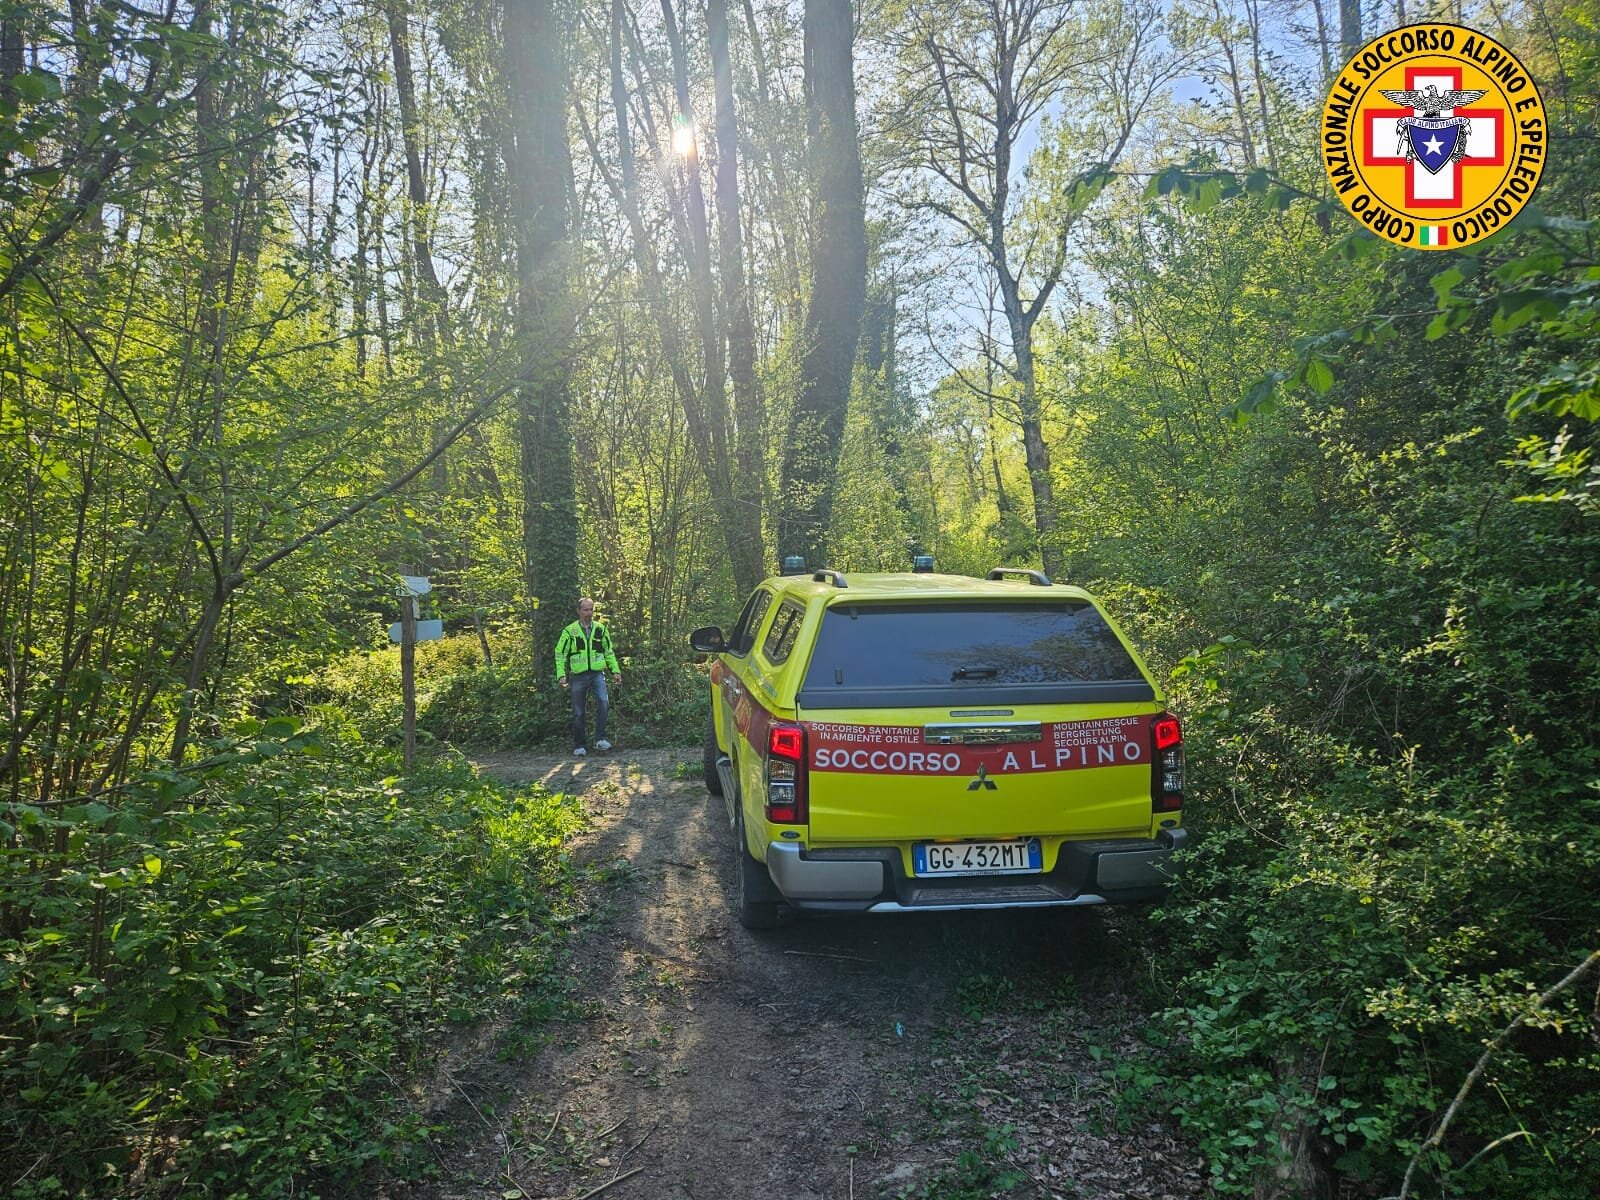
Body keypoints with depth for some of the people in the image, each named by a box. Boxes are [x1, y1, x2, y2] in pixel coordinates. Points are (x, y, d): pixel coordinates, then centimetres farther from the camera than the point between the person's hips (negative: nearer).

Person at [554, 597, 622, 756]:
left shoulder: (601, 629, 7)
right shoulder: (569, 631, 1)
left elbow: (609, 652, 16)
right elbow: (560, 654, 3)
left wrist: (615, 671, 9)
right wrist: (561, 675, -7)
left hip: (597, 673, 1)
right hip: (578, 676, -1)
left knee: (603, 702, -23)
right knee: (578, 713, 4)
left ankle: (600, 739, -14)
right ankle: (579, 746, 15)